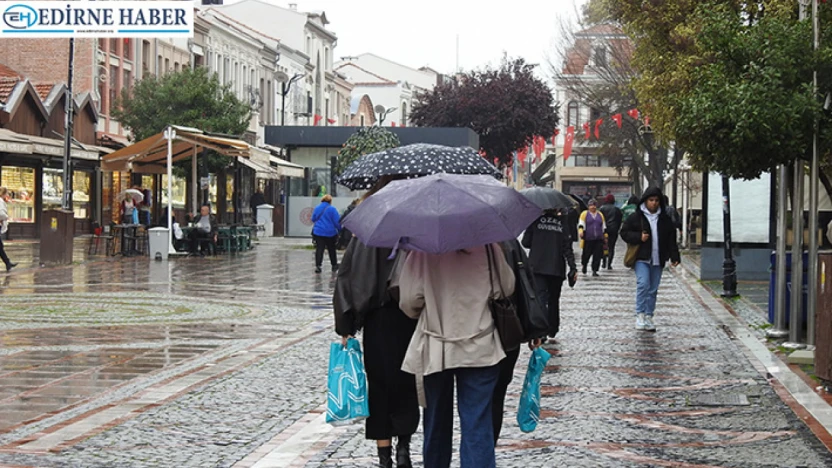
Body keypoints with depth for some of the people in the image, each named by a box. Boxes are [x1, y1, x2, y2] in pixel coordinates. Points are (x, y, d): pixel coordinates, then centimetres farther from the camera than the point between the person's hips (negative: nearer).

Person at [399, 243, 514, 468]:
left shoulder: (424, 249, -12)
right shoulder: (487, 245, -9)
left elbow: (409, 298, -12)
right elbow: (506, 287, 0)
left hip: (435, 350, 1)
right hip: (480, 348, -1)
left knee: (437, 420, 17)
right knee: (478, 424, -1)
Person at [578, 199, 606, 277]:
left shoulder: (600, 215, 17)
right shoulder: (584, 214, 6)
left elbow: (604, 226, 22)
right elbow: (581, 224, -3)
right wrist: (580, 230, -21)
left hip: (599, 239, 3)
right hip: (588, 239, -3)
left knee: (598, 255, -5)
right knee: (586, 254, 1)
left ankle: (594, 270, 1)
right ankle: (583, 265, 30)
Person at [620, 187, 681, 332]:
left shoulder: (665, 219, 11)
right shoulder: (636, 217, 0)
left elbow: (671, 239, 14)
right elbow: (624, 232, 2)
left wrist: (674, 257, 5)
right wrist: (639, 237, -14)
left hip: (658, 260, 4)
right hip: (642, 258, -4)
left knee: (653, 290, 6)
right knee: (643, 284, -19)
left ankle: (649, 316, 14)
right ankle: (640, 315, -12)